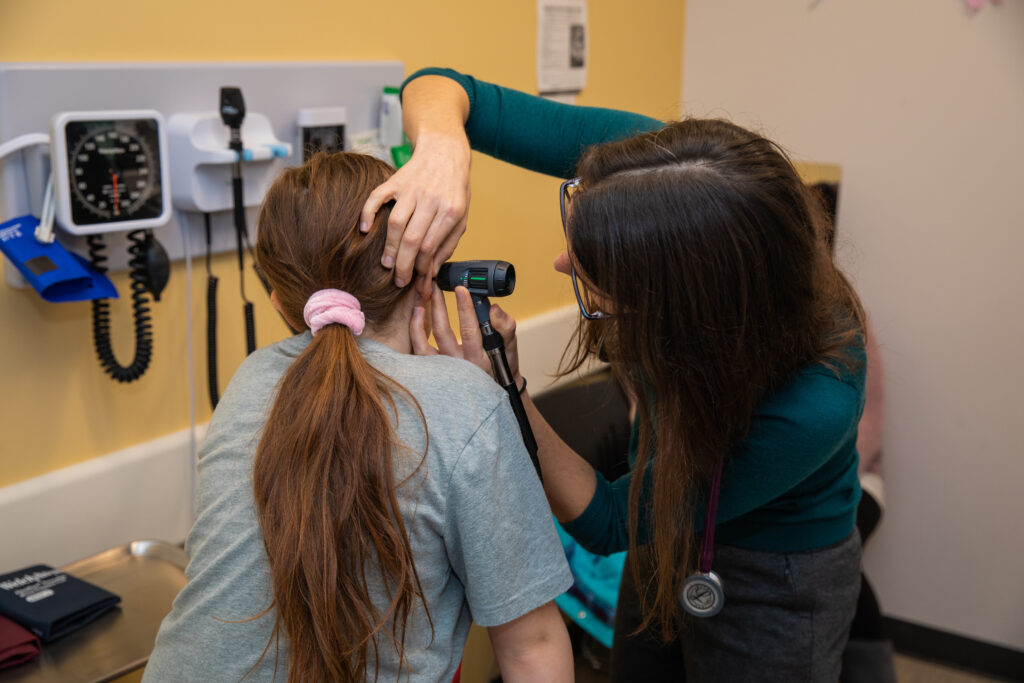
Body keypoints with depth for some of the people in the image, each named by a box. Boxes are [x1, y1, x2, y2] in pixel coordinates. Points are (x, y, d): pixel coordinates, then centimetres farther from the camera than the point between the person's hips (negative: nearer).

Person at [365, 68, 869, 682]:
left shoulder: (813, 404, -40)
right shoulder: (653, 164, -30)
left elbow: (606, 523, -26)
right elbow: (440, 88, -21)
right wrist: (442, 148, -43)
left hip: (775, 579, -5)